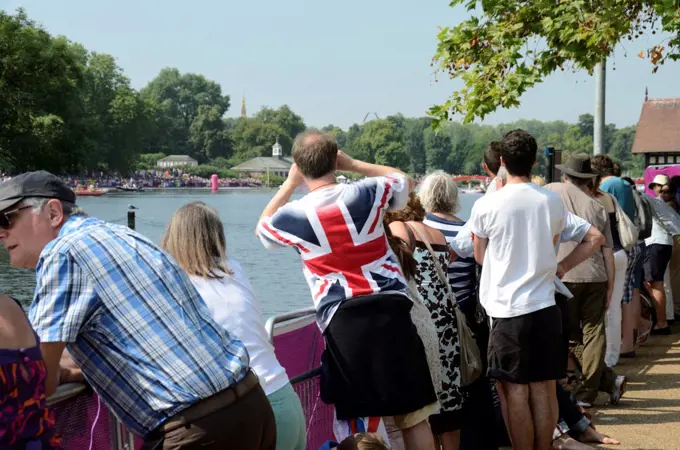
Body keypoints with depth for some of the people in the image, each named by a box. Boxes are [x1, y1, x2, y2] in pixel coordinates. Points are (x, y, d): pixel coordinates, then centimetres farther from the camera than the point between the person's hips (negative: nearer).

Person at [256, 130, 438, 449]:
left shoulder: (293, 215, 1)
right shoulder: (367, 193, 1)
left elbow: (262, 228, 26)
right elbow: (405, 181, 24)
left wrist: (289, 184, 25)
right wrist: (353, 164, 24)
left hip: (342, 320, -1)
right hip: (391, 308, 1)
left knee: (357, 422, 5)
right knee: (413, 417, 9)